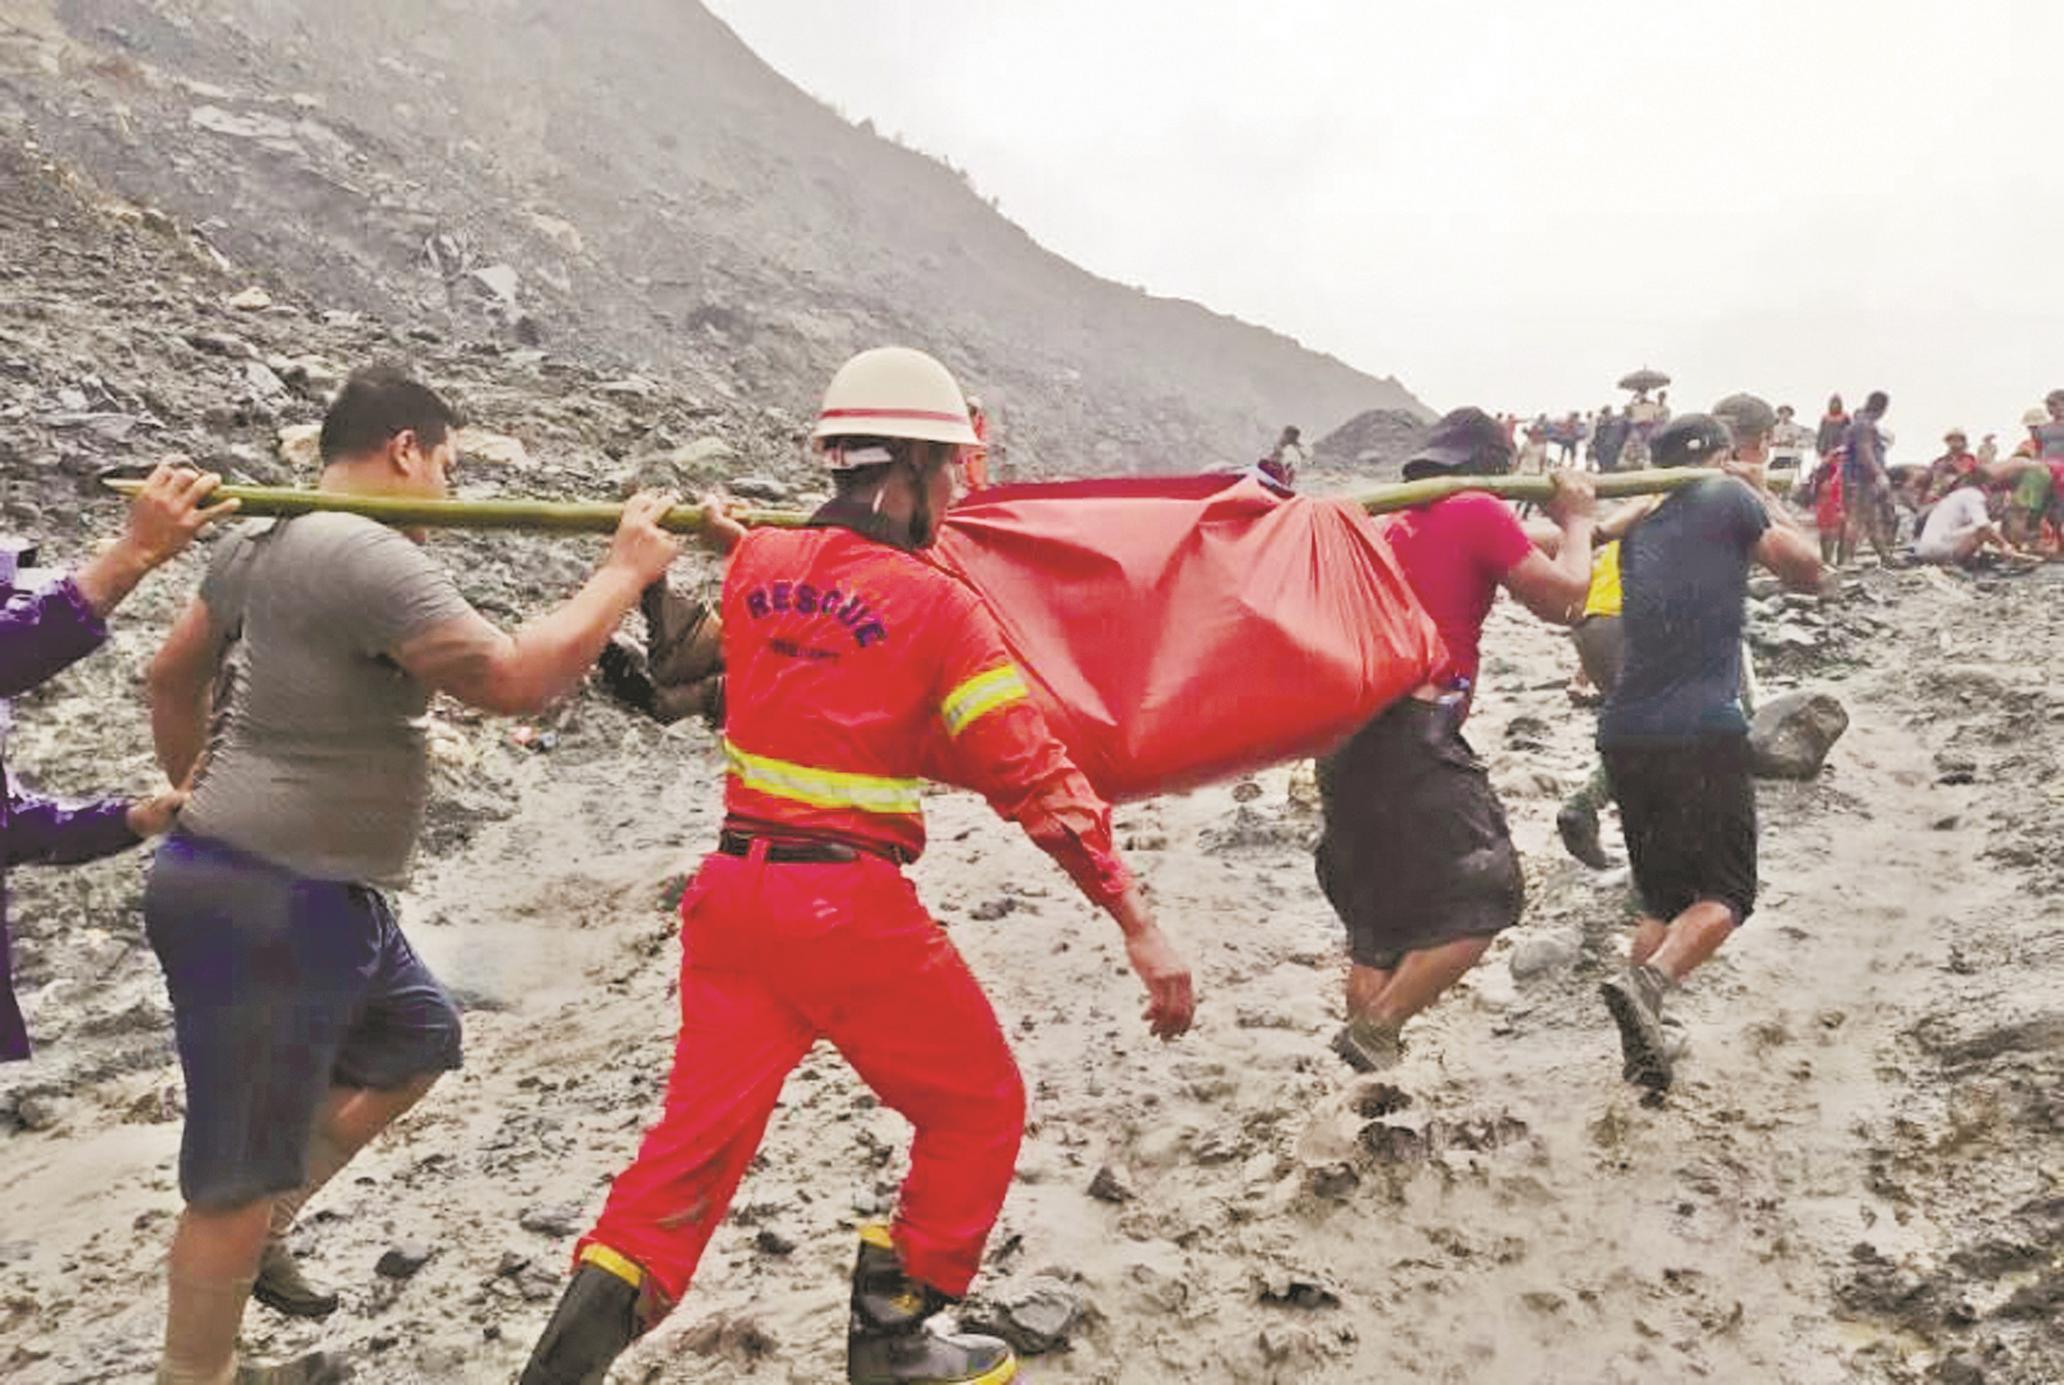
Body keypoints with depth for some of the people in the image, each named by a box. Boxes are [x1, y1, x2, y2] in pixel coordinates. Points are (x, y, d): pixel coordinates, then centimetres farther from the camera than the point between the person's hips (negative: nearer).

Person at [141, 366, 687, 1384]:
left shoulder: (262, 543, 11)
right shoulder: (369, 558, -21)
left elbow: (172, 675, 21)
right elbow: (511, 680, -25)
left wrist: (203, 798, 29)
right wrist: (627, 571, -15)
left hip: (307, 893, 11)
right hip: (267, 908, -11)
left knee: (415, 1038, 26)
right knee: (238, 1176, 4)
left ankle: (259, 1234, 32)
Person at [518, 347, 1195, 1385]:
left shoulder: (753, 567, 5)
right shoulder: (936, 606, -11)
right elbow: (1036, 780, -14)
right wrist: (1138, 927, -10)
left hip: (734, 890, 6)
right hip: (853, 908, -6)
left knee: (703, 1126, 17)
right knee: (978, 1110, 16)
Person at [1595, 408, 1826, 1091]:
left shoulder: (1639, 528, 20)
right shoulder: (1730, 496, 4)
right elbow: (1807, 572, 8)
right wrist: (1768, 497, 21)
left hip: (1623, 731, 6)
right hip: (1702, 728, -6)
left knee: (1661, 898, 16)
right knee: (1725, 894, 4)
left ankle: (1643, 1048, 2)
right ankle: (1648, 982, -23)